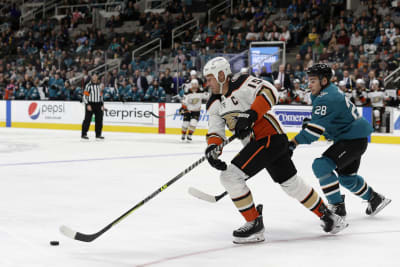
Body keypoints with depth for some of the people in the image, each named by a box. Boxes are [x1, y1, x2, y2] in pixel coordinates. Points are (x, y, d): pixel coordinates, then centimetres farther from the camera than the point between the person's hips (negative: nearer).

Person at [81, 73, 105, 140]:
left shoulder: (99, 85, 14)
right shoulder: (88, 85, -4)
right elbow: (85, 96, -8)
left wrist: (102, 105, 12)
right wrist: (88, 105, -16)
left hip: (98, 105, 6)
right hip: (90, 104, -6)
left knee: (99, 119, 3)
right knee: (87, 119, -5)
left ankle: (98, 134, 12)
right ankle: (84, 134, 0)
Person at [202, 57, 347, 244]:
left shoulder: (242, 83, -12)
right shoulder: (214, 104, 13)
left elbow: (269, 92, -23)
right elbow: (215, 130, 9)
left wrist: (251, 114, -31)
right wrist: (212, 148, -11)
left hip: (270, 137, -9)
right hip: (255, 144, 9)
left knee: (230, 176, -15)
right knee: (291, 183, 17)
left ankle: (254, 223, -6)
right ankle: (327, 216, 32)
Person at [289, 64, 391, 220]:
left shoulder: (327, 99, -23)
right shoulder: (331, 91, 9)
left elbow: (316, 128, -30)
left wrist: (293, 143, -32)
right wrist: (309, 124, 10)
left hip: (354, 140, -11)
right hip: (352, 138, 11)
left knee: (321, 165, -20)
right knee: (347, 177, 24)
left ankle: (337, 207, -13)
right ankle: (375, 199, 42)